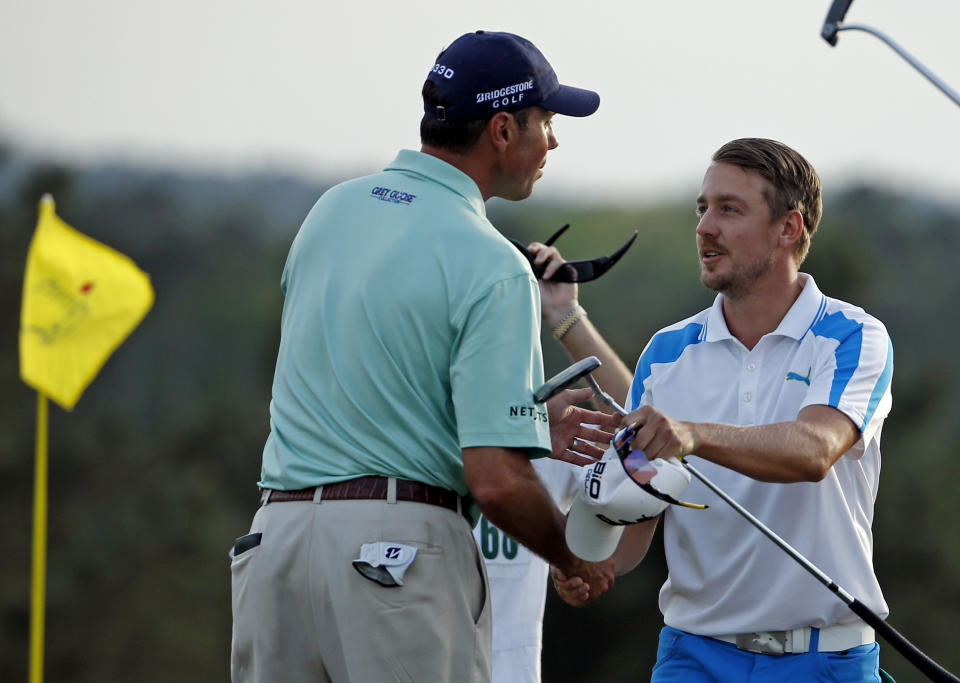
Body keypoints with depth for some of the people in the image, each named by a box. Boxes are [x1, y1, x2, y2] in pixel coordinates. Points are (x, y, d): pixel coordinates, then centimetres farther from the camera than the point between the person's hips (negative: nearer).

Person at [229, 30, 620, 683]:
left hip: (275, 532, 7)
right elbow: (495, 480, -16)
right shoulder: (493, 268, -11)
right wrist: (574, 557, 4)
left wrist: (526, 423, 20)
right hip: (403, 549, -7)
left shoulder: (332, 209, 11)